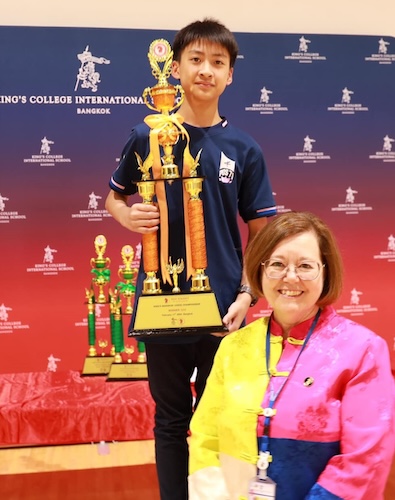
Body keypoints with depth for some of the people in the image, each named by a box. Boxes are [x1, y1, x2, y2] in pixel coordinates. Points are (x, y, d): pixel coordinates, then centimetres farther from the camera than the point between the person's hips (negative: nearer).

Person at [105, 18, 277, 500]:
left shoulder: (244, 149, 0)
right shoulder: (147, 137, -1)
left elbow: (259, 232, 3)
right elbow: (113, 197, 12)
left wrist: (246, 295, -9)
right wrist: (129, 216, -11)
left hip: (222, 306, 0)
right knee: (171, 419, 14)